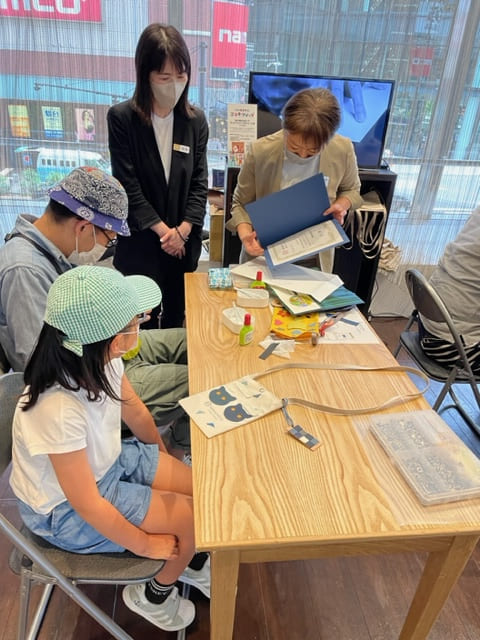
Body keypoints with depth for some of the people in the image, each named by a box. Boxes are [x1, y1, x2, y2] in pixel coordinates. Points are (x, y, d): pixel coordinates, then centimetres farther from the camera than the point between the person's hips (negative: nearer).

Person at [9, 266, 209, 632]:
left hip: (109, 460, 6)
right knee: (197, 516, -8)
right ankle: (154, 596, 22)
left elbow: (135, 412, 1)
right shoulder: (59, 410, -39)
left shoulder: (100, 359, -18)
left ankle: (189, 560, 33)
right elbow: (88, 505, -27)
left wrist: (166, 464, 14)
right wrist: (146, 544, -12)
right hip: (66, 511, -6)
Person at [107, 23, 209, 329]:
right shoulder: (121, 117, -7)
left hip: (185, 240, 3)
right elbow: (128, 186, -11)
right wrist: (164, 231, -14)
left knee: (176, 317, 16)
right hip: (139, 241, -3)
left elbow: (200, 183, 1)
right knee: (143, 322, 6)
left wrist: (182, 230, -11)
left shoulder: (196, 120, 2)